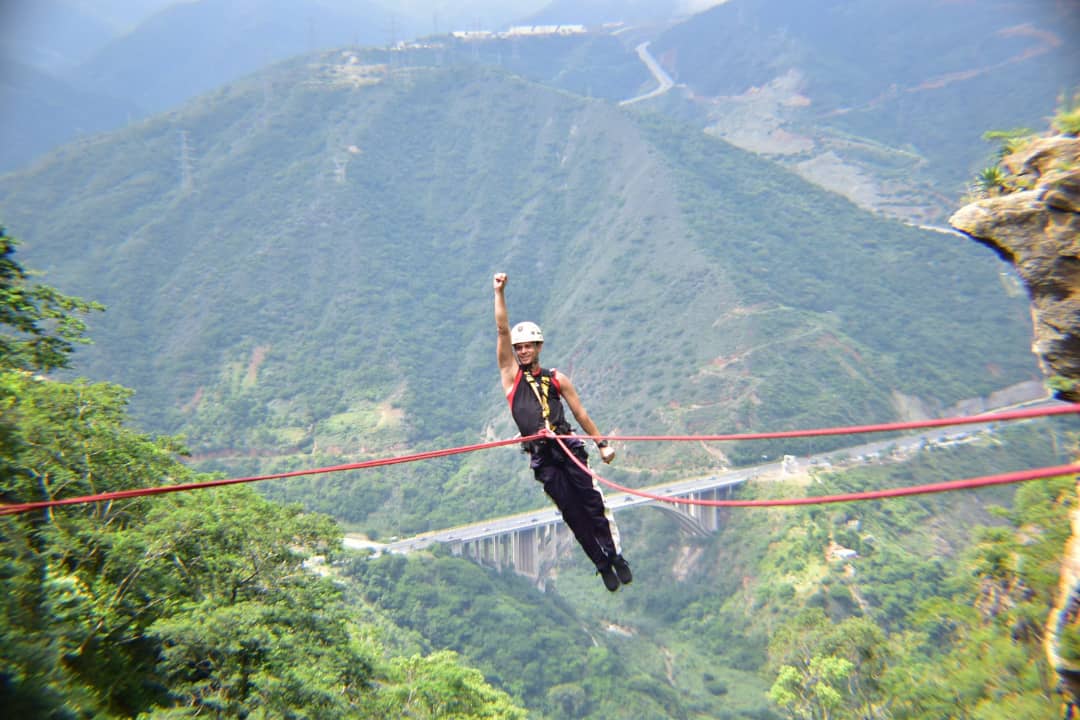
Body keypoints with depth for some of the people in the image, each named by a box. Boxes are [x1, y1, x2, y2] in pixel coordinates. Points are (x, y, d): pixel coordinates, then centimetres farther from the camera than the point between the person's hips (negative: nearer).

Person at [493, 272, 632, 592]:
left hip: (569, 448, 1)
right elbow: (502, 329, 1)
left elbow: (581, 414, 15)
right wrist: (499, 292, -2)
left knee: (592, 504, -1)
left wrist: (601, 443, 14)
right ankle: (602, 565, 14)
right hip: (542, 457, -1)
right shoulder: (511, 374, 8)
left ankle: (616, 556, 12)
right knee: (572, 514, 3)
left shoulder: (557, 379, 12)